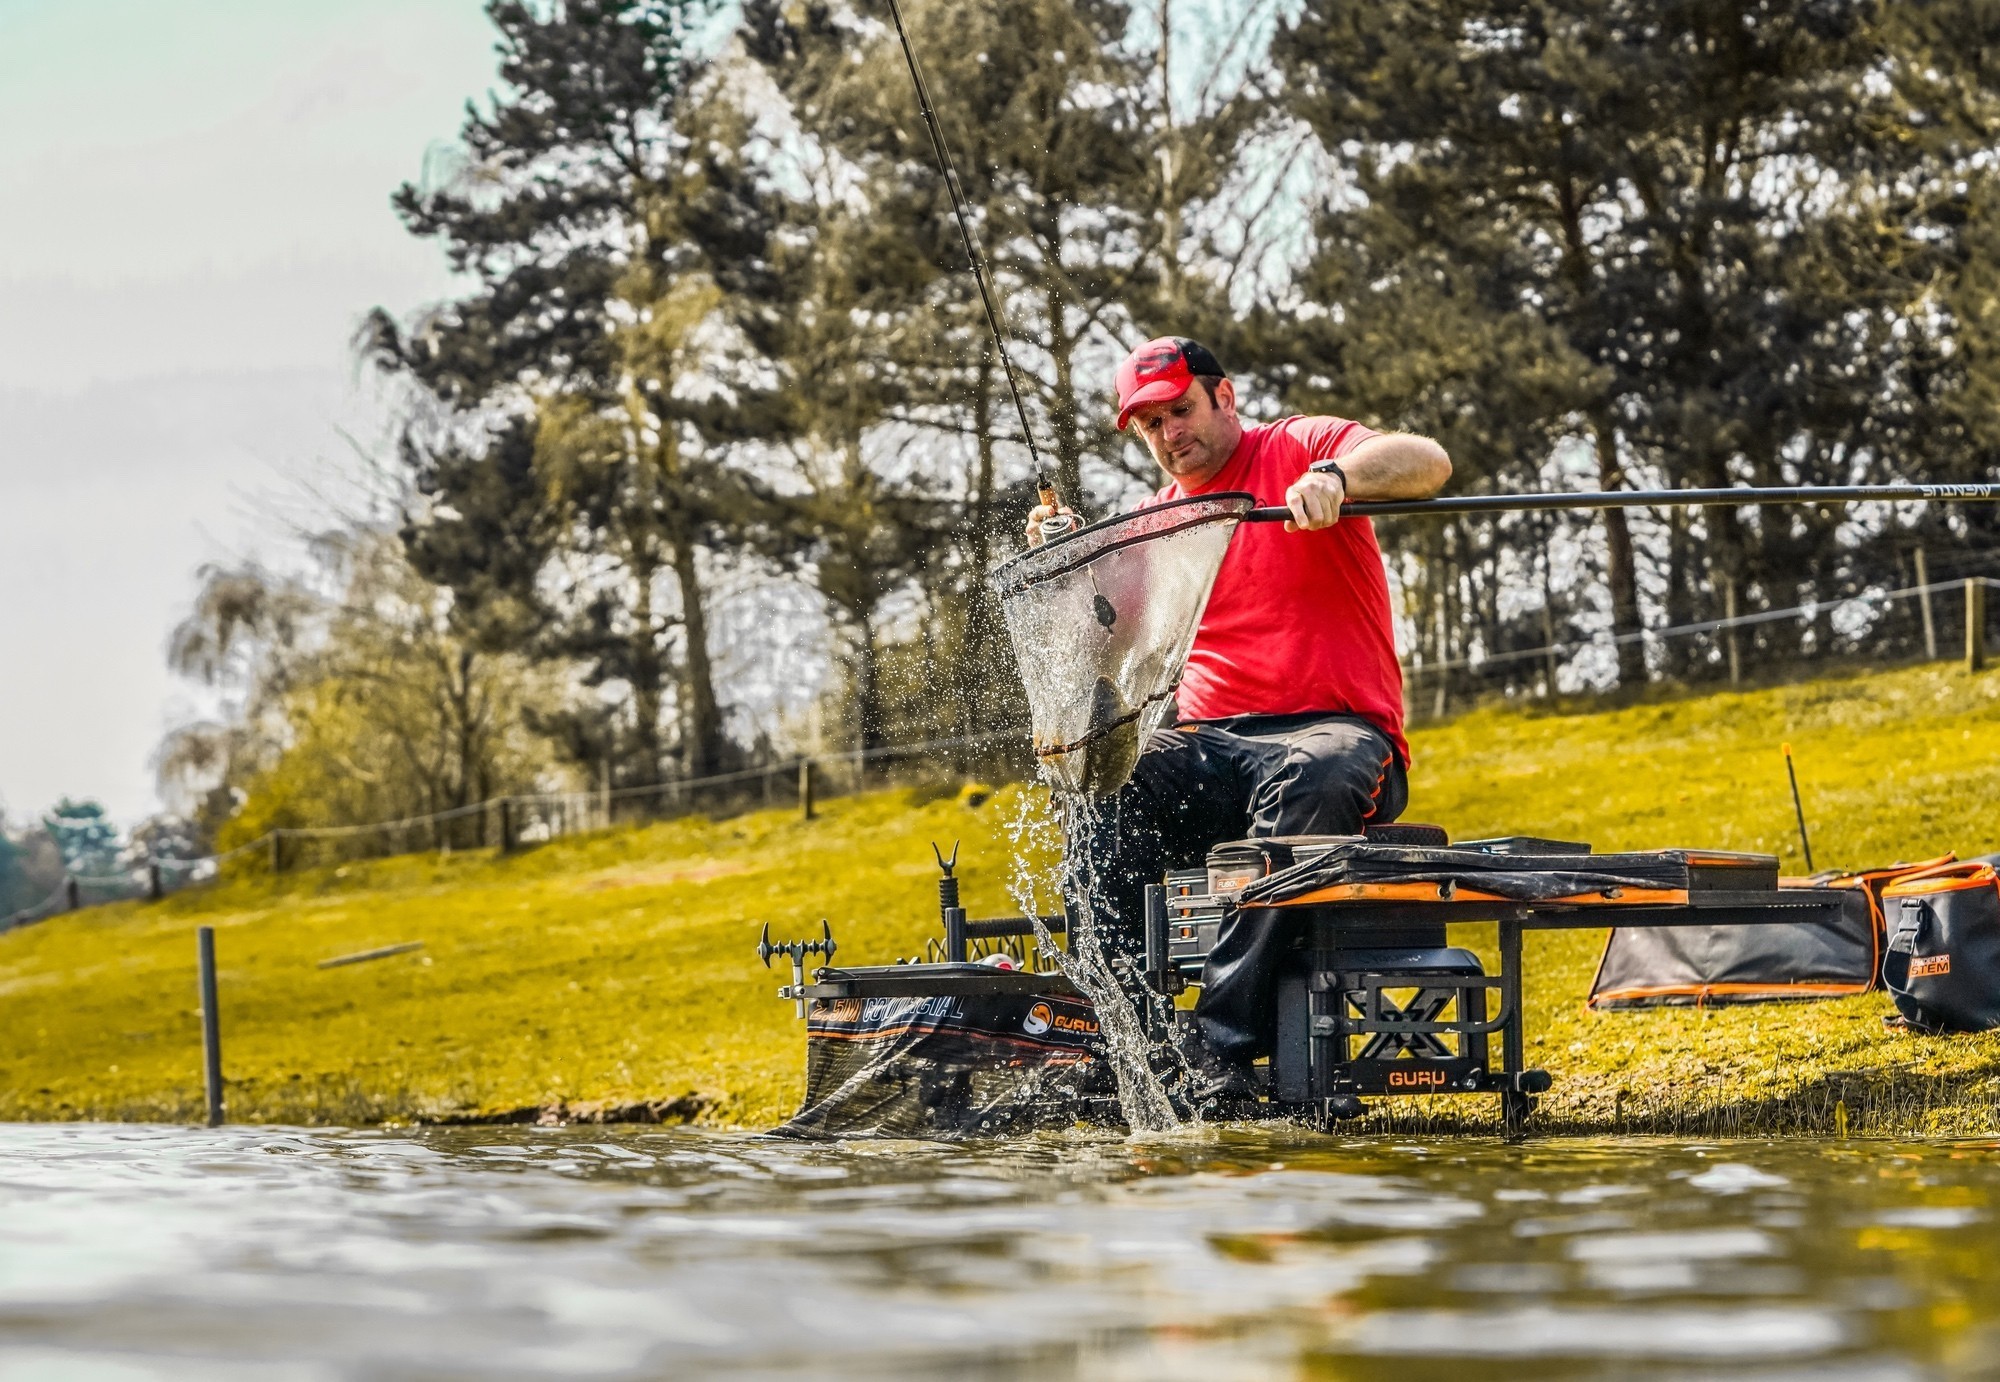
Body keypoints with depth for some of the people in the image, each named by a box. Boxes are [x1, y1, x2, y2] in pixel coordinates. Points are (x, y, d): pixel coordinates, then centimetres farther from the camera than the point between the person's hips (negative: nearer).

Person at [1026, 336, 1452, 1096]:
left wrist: (1335, 475, -31)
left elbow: (1429, 464, -12)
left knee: (1303, 784, -40)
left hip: (1335, 733, -4)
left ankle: (1224, 1046, -42)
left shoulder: (1298, 450, 5)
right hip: (1207, 747, 4)